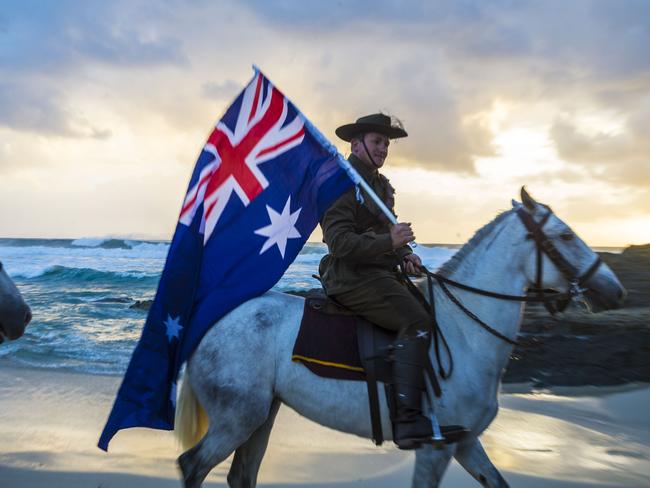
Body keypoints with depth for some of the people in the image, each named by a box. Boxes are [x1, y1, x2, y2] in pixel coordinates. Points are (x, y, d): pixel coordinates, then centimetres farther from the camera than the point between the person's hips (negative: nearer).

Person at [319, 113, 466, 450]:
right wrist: (389, 241, -26)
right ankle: (406, 421, -23)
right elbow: (341, 242, -17)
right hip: (352, 278, -9)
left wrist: (406, 254, 7)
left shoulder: (381, 185, 21)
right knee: (416, 321, -24)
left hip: (381, 273, 9)